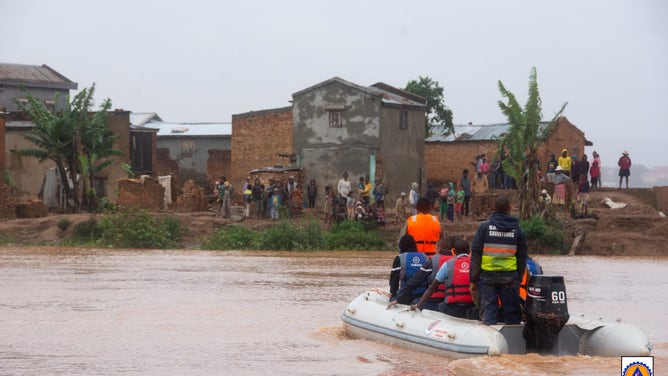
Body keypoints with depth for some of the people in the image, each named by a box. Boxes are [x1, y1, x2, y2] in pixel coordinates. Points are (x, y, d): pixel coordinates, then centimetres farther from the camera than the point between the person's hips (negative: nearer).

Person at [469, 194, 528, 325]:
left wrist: (473, 279, 2)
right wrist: (518, 279, 15)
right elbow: (522, 257, 7)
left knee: (488, 311, 3)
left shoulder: (484, 227, -2)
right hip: (510, 275, 1)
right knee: (512, 312, 8)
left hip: (487, 275, -1)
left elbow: (475, 254, -3)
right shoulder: (517, 230, 3)